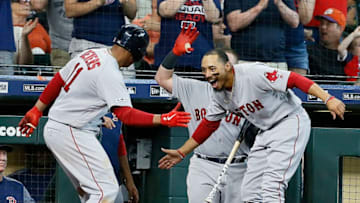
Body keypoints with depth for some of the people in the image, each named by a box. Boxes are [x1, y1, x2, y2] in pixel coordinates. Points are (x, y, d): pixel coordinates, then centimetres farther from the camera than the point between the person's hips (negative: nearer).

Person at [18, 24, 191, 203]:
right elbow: (126, 114, -26)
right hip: (72, 134, -10)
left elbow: (57, 81, 14)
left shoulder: (89, 54, 8)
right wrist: (162, 119, -29)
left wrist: (37, 110, 22)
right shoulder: (110, 74, -19)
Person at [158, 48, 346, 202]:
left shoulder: (252, 73, -23)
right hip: (266, 132, 9)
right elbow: (207, 125, 17)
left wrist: (328, 99, -34)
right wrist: (181, 153, 21)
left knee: (271, 186, -22)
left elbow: (293, 79, -26)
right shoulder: (219, 95, 2)